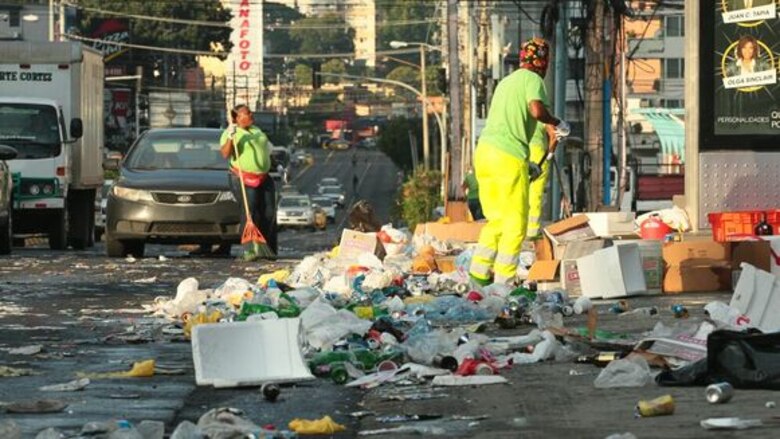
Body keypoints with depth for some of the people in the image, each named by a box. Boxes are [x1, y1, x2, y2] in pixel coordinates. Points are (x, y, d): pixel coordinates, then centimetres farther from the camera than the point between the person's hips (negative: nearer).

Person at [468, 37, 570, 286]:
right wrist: (557, 124, -1)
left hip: (484, 150, 8)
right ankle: (503, 280, -4)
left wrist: (526, 162, 32)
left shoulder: (505, 82, 24)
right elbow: (537, 110, -20)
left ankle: (479, 272, 12)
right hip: (509, 156, -8)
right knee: (516, 222, -2)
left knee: (496, 219, 16)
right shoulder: (532, 79, -2)